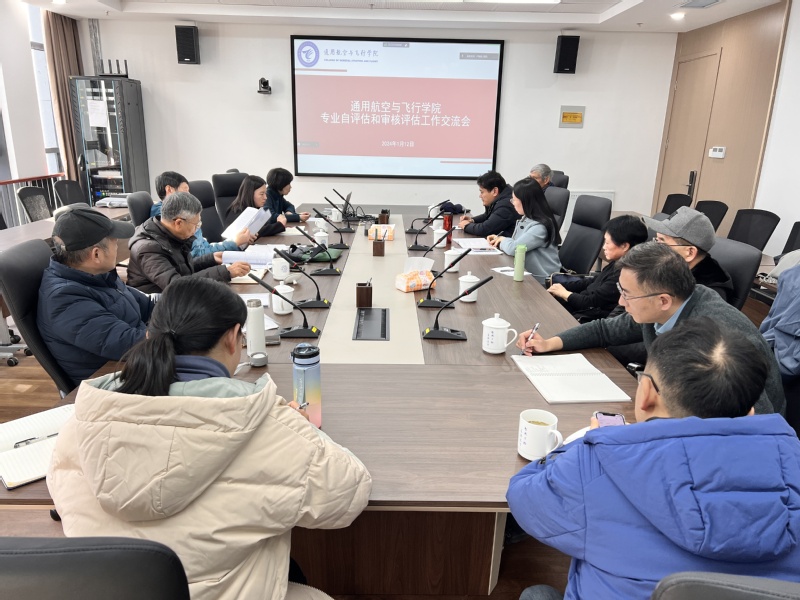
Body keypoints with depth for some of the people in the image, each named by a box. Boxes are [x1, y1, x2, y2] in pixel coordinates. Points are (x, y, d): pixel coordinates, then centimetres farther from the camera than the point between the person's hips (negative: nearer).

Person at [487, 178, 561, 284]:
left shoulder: (540, 227, -21)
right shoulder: (526, 219, 9)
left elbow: (513, 249, -24)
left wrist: (503, 240, -4)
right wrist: (499, 239, 3)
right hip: (527, 274, 8)